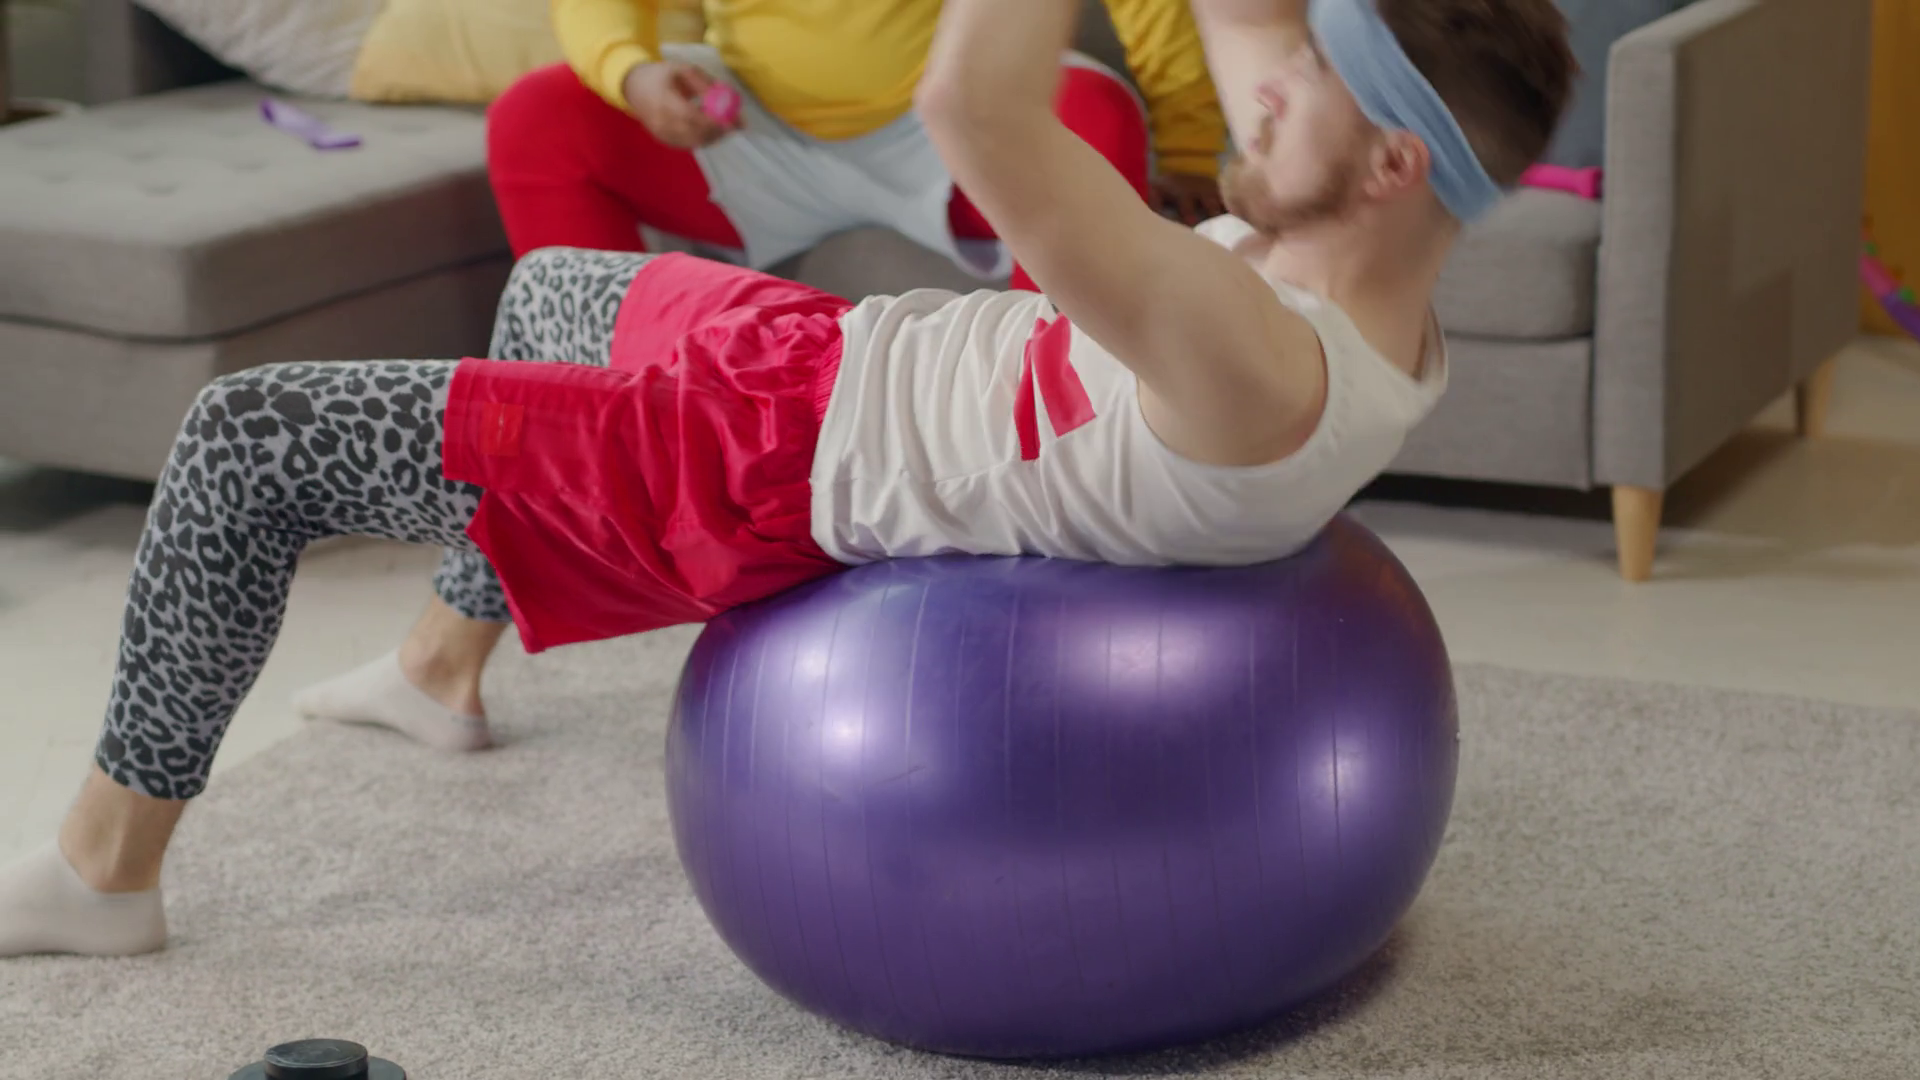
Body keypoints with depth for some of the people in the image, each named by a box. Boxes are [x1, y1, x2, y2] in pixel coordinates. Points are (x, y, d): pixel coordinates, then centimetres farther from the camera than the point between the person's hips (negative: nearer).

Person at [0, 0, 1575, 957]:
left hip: (778, 481, -9)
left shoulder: (1269, 380, -38)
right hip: (840, 353, 9)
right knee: (550, 281, 35)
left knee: (240, 440, -3)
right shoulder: (1369, 256, -11)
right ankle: (446, 658, 54)